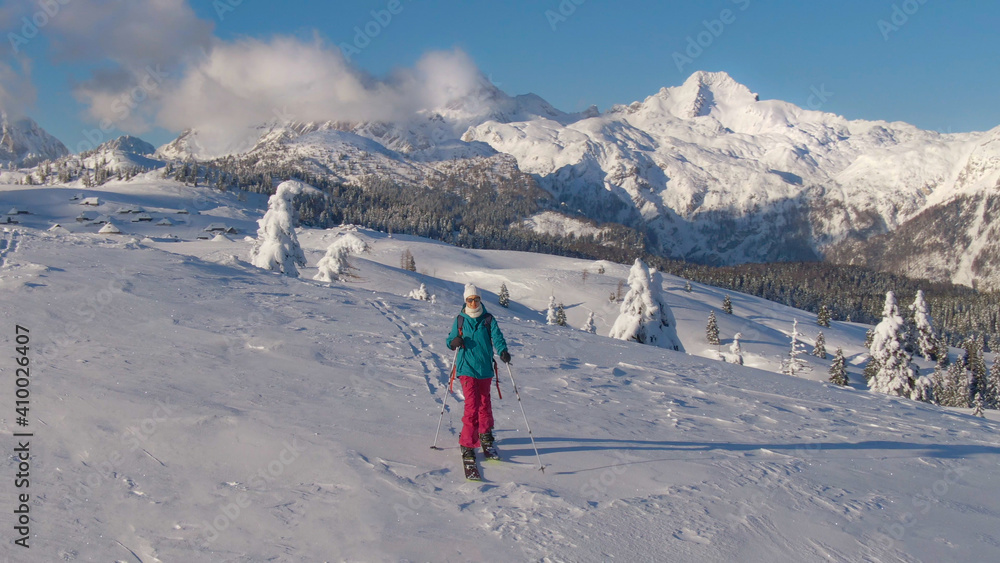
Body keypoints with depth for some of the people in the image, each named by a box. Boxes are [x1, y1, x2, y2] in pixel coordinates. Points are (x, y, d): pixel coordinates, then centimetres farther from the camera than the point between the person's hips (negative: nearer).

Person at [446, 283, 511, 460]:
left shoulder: (488, 319, 3)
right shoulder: (460, 320, 5)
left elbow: (497, 336, -10)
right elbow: (450, 341, 10)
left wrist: (503, 351, -30)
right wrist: (453, 342, -15)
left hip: (485, 368, 2)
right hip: (466, 367, -2)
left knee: (484, 401, 15)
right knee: (472, 404, -11)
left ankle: (485, 432, 39)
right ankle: (467, 443, -5)